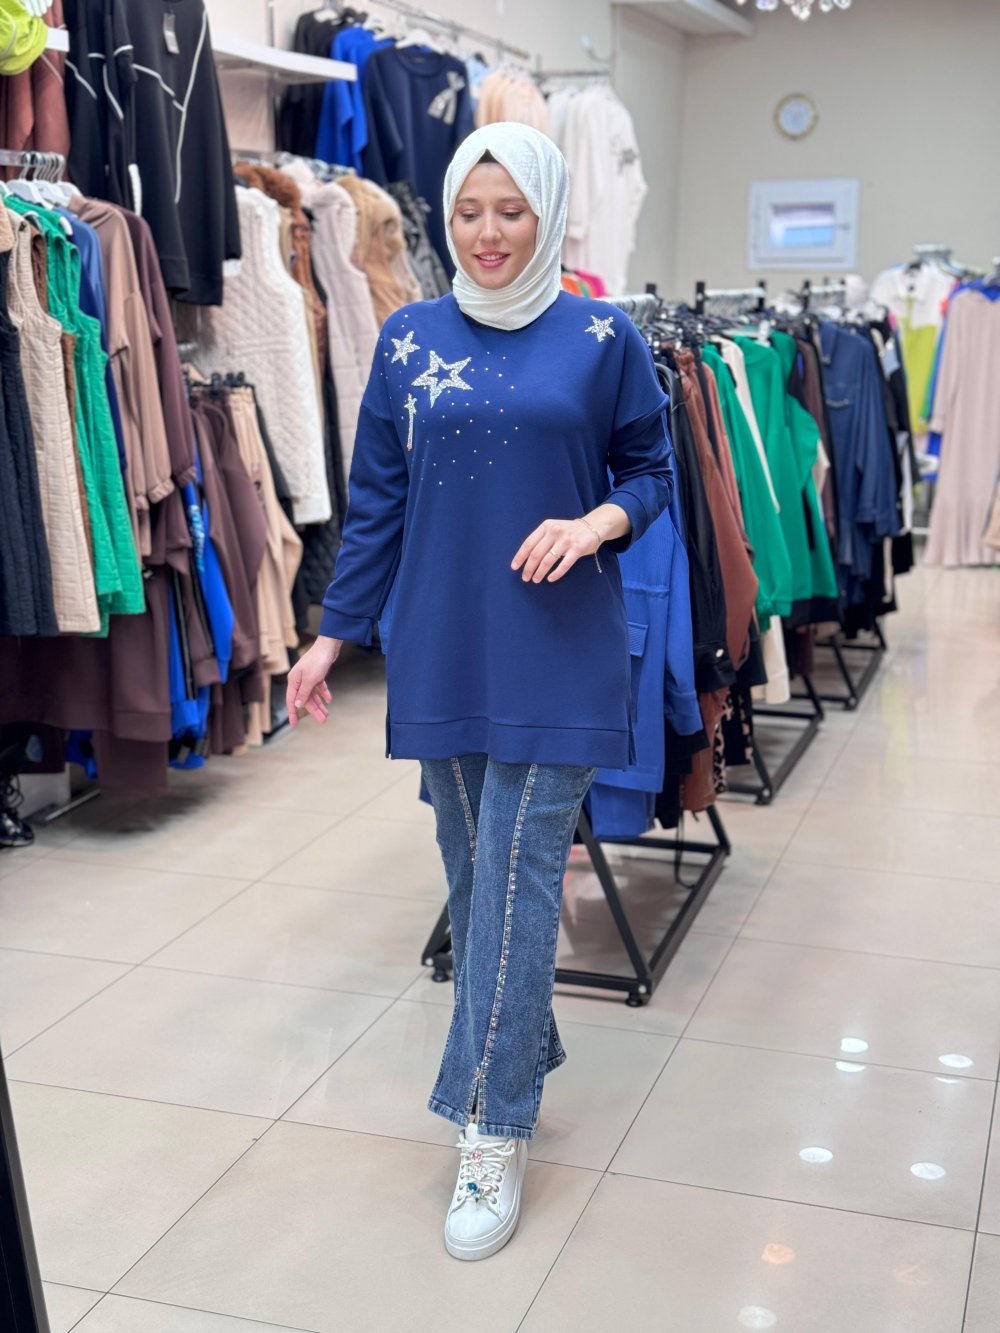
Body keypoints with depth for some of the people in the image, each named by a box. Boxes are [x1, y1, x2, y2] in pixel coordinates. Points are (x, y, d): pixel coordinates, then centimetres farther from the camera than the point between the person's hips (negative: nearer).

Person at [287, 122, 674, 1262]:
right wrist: (333, 633, 8)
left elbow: (649, 471, 6)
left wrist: (597, 522, -15)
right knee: (471, 868, 11)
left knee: (515, 876, -5)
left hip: (554, 651, -3)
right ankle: (525, 1039, 33)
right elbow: (376, 501, 9)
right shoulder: (409, 340, 6)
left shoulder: (601, 339, -1)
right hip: (439, 649, 3)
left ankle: (494, 1131, 4)